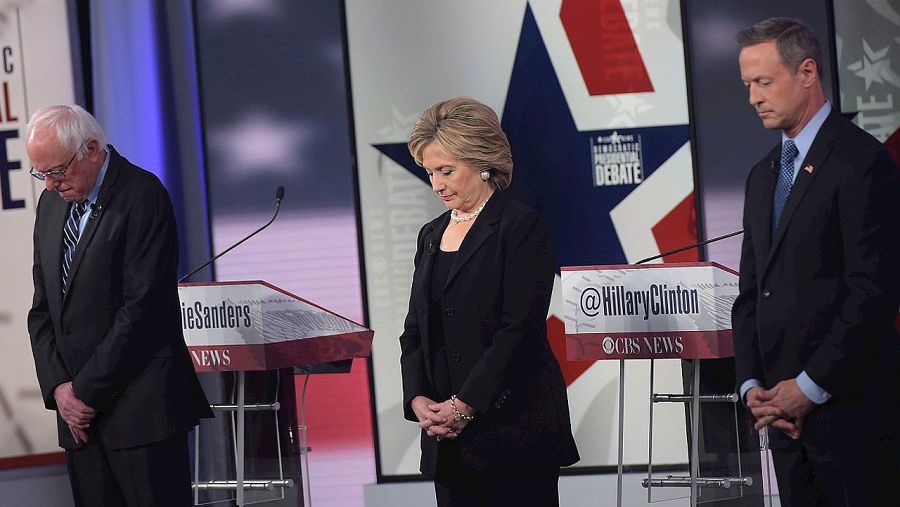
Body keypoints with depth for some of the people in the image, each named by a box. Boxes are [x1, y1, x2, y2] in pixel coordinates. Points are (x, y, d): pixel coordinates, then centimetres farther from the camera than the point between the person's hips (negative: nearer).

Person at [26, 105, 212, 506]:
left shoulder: (142, 196, -10)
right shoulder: (52, 203, 14)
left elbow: (143, 308, -15)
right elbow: (42, 309, 15)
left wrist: (87, 391, -12)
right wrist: (58, 387, 1)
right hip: (79, 411, 7)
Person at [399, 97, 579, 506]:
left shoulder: (521, 227, -5)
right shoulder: (431, 235, 17)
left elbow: (520, 328, -12)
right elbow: (415, 331, 16)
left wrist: (465, 405, -15)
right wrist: (418, 399, -2)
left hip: (514, 431, -6)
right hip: (447, 437, 6)